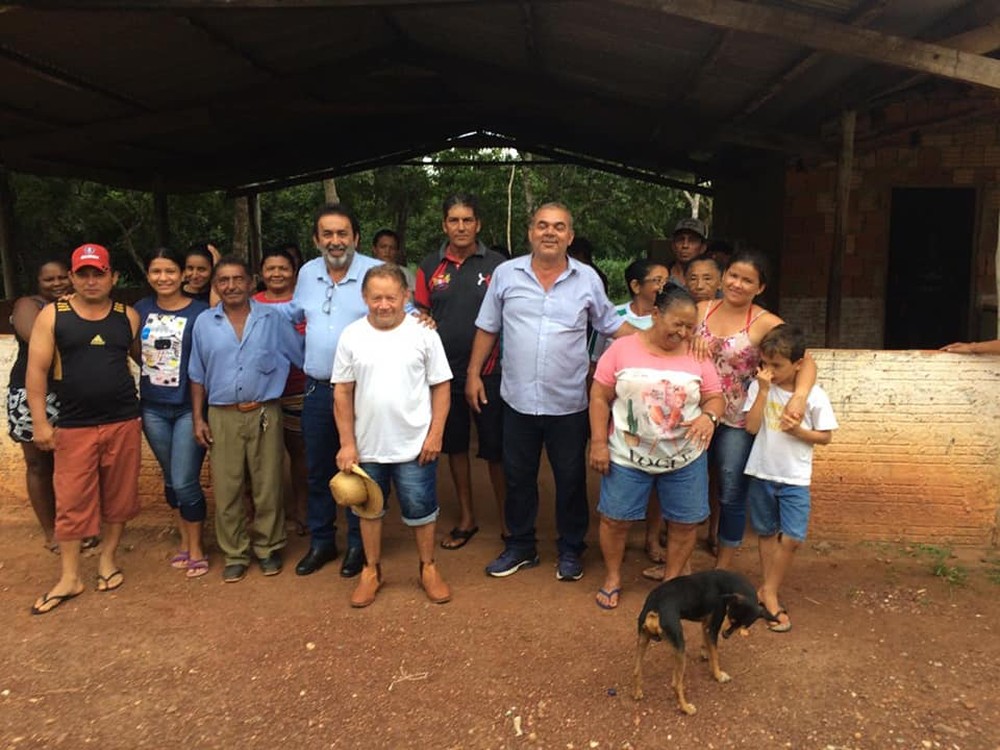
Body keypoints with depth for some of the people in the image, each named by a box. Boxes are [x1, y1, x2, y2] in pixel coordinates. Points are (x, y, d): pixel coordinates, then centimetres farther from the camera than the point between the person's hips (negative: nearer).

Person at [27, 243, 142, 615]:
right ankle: (69, 577, 15)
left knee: (119, 495, 9)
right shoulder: (52, 315, 0)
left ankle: (108, 558, 27)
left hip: (124, 423, 1)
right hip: (73, 426, -1)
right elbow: (37, 370, -1)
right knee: (71, 501, 3)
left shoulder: (129, 316, 4)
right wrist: (40, 422, -4)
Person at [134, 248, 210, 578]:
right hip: (153, 409, 5)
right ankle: (184, 541, 32)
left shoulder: (200, 311, -9)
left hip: (189, 408, -5)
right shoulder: (140, 310, 4)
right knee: (171, 480, 15)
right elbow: (133, 352, 15)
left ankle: (196, 548, 16)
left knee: (185, 482, -3)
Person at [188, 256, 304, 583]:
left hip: (265, 414, -1)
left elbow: (303, 356, 5)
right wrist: (198, 418, 5)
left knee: (267, 486, 6)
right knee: (226, 489, 6)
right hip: (222, 417, 1)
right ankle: (235, 554, 21)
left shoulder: (272, 318, 0)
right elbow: (197, 376, 10)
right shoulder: (204, 323, 5)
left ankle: (268, 548, 24)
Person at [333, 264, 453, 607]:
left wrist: (435, 434, -8)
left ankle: (428, 569, 32)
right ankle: (372, 570, 36)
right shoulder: (352, 335, -3)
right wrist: (347, 444, -2)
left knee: (421, 511, 12)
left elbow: (441, 386, -3)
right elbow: (342, 392, 0)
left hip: (415, 446, -2)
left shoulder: (423, 333, -7)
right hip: (367, 447, 2)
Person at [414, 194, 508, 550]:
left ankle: (507, 521, 20)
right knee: (455, 446, 14)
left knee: (495, 449, 3)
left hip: (488, 372, -3)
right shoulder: (430, 266, 5)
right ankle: (466, 517, 31)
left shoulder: (497, 265, -3)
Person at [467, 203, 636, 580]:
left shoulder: (588, 279, -1)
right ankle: (520, 546, 34)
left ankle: (570, 550, 32)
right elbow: (487, 328, 6)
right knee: (518, 478, 15)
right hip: (518, 400, 1)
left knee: (571, 479, 12)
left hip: (568, 404, 0)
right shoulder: (506, 274, 0)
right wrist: (473, 374, 4)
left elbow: (612, 324, 8)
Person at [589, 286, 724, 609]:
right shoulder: (622, 348, -5)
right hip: (627, 456, -1)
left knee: (685, 522, 9)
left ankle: (671, 580, 31)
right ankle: (612, 578, 29)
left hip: (685, 458, 2)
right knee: (615, 518, 6)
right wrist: (599, 442, -8)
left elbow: (715, 397, 3)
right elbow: (600, 396, -4)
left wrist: (709, 416, -20)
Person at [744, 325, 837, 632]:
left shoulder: (814, 395, -9)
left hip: (795, 478, -1)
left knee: (792, 538, -7)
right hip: (762, 473, 2)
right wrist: (764, 390, -20)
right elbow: (751, 426, -15)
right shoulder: (758, 387, -6)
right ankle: (771, 592, 29)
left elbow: (826, 436, -2)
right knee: (766, 533, 14)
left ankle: (768, 591, 12)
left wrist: (798, 430, -19)